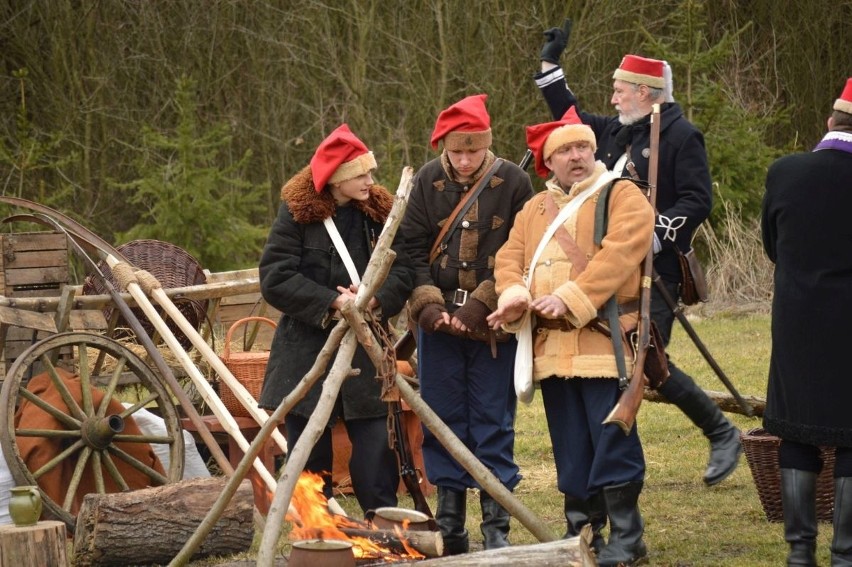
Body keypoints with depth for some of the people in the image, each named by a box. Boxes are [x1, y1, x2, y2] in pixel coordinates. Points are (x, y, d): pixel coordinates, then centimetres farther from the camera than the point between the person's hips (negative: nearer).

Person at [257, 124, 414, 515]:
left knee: (375, 458, -3)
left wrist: (376, 299, -18)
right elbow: (274, 280, -11)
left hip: (366, 354, 2)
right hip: (307, 355, -2)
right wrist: (332, 303, -19)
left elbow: (404, 270, 2)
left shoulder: (379, 212, 6)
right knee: (311, 462, 5)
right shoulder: (297, 213, -4)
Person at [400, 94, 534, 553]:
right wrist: (427, 305, -12)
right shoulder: (428, 182, 1)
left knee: (493, 424, 1)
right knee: (443, 422, 6)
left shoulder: (513, 183, -5)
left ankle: (497, 527, 5)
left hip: (493, 325, -2)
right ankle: (449, 526, 14)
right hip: (438, 323, 2)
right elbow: (412, 249, 1)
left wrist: (480, 306, -14)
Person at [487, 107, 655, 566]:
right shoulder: (535, 209, 20)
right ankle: (582, 530, 18)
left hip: (604, 343, -6)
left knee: (613, 442, -8)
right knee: (570, 446, 10)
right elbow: (510, 257, 11)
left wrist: (570, 299, -23)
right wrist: (514, 295, -12)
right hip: (552, 348, 6)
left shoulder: (622, 197, 0)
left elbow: (617, 255, -14)